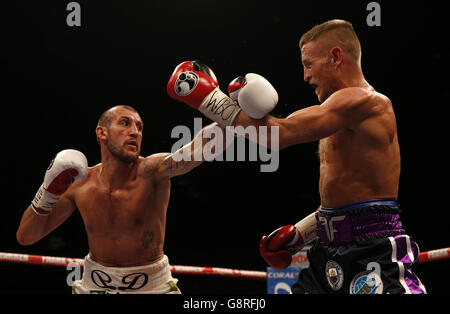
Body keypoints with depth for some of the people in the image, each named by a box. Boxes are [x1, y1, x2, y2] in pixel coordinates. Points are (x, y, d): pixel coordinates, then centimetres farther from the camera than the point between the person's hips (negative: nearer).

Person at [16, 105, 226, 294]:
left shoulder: (151, 171, -21)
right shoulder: (79, 184, -9)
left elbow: (200, 147, -40)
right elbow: (25, 236, -2)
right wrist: (49, 191, -18)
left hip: (152, 285, -3)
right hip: (94, 285, 3)